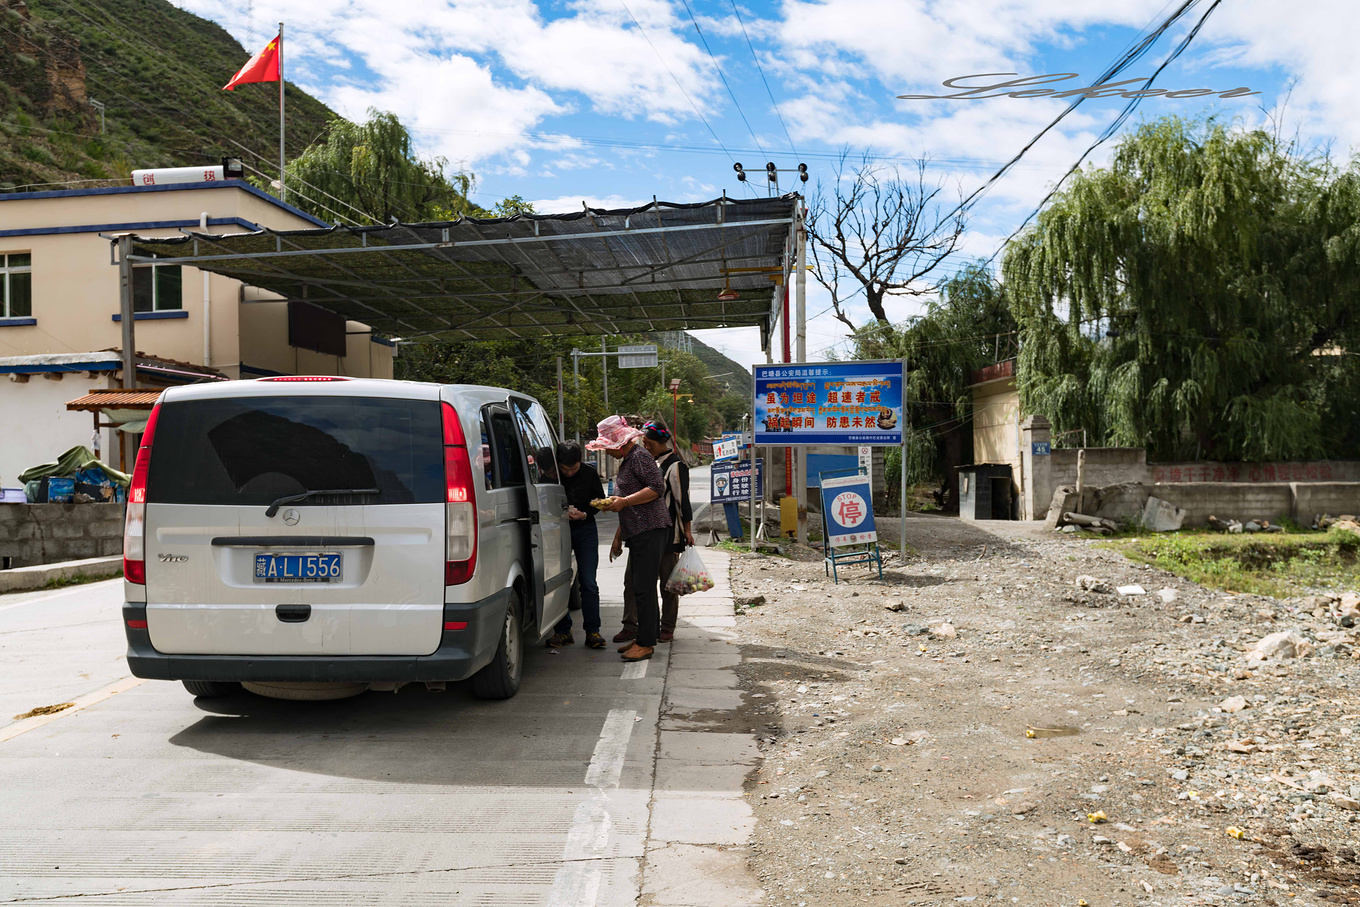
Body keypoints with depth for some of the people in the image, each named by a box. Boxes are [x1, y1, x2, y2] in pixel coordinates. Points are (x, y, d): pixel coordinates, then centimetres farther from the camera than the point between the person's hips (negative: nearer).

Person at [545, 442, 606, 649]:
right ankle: (562, 631, 13)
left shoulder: (589, 473, -7)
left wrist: (585, 514, -14)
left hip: (585, 530, 0)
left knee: (588, 583, -4)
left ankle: (592, 631, 3)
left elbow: (600, 500, 5)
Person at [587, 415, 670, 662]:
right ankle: (645, 638, 18)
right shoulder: (627, 460, 22)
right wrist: (618, 538, 26)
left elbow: (658, 487, -20)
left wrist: (624, 501, -18)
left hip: (651, 530, -10)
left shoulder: (639, 456, -9)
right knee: (642, 588, 12)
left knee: (644, 588, -9)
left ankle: (646, 643, -5)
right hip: (637, 532, 10)